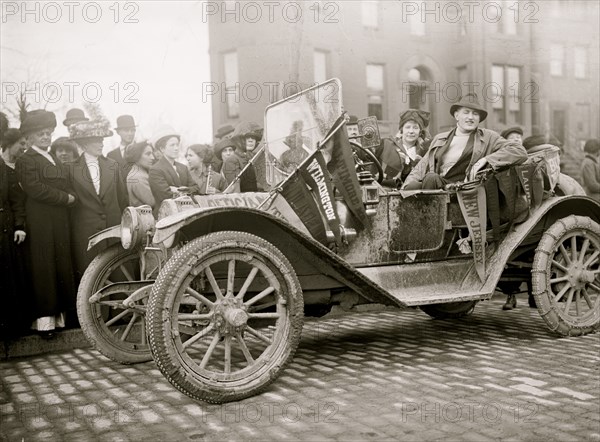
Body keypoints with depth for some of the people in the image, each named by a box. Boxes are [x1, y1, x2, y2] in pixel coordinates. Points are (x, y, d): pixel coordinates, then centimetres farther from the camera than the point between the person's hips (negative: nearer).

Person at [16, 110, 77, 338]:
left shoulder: (55, 159, 21)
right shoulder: (26, 160, -6)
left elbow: (66, 186, 19)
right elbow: (35, 189, -18)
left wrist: (70, 196, -2)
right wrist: (65, 197, -14)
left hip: (60, 222, 8)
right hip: (41, 223, -8)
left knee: (62, 266, 9)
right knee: (43, 268, -4)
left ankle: (59, 314, 17)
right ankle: (44, 319, 1)